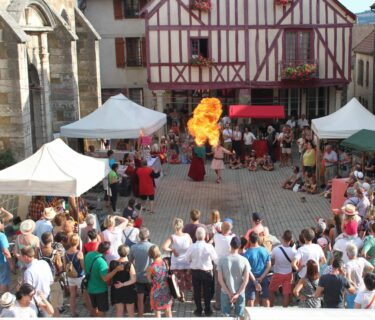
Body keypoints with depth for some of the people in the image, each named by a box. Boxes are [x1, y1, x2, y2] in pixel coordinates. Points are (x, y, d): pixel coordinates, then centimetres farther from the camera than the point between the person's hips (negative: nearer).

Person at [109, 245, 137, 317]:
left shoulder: (112, 263, -10)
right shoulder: (129, 265, -19)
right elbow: (133, 280, -22)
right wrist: (123, 284, -17)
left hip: (116, 290, 3)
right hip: (128, 291, -2)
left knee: (119, 311, 15)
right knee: (130, 311, 15)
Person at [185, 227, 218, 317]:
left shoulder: (191, 247, -15)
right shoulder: (209, 247, -20)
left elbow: (187, 259, 0)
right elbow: (215, 259, -12)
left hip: (195, 271, 1)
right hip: (207, 271, -1)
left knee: (197, 292, 16)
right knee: (207, 292, 15)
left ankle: (198, 310, 26)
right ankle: (207, 310, 25)